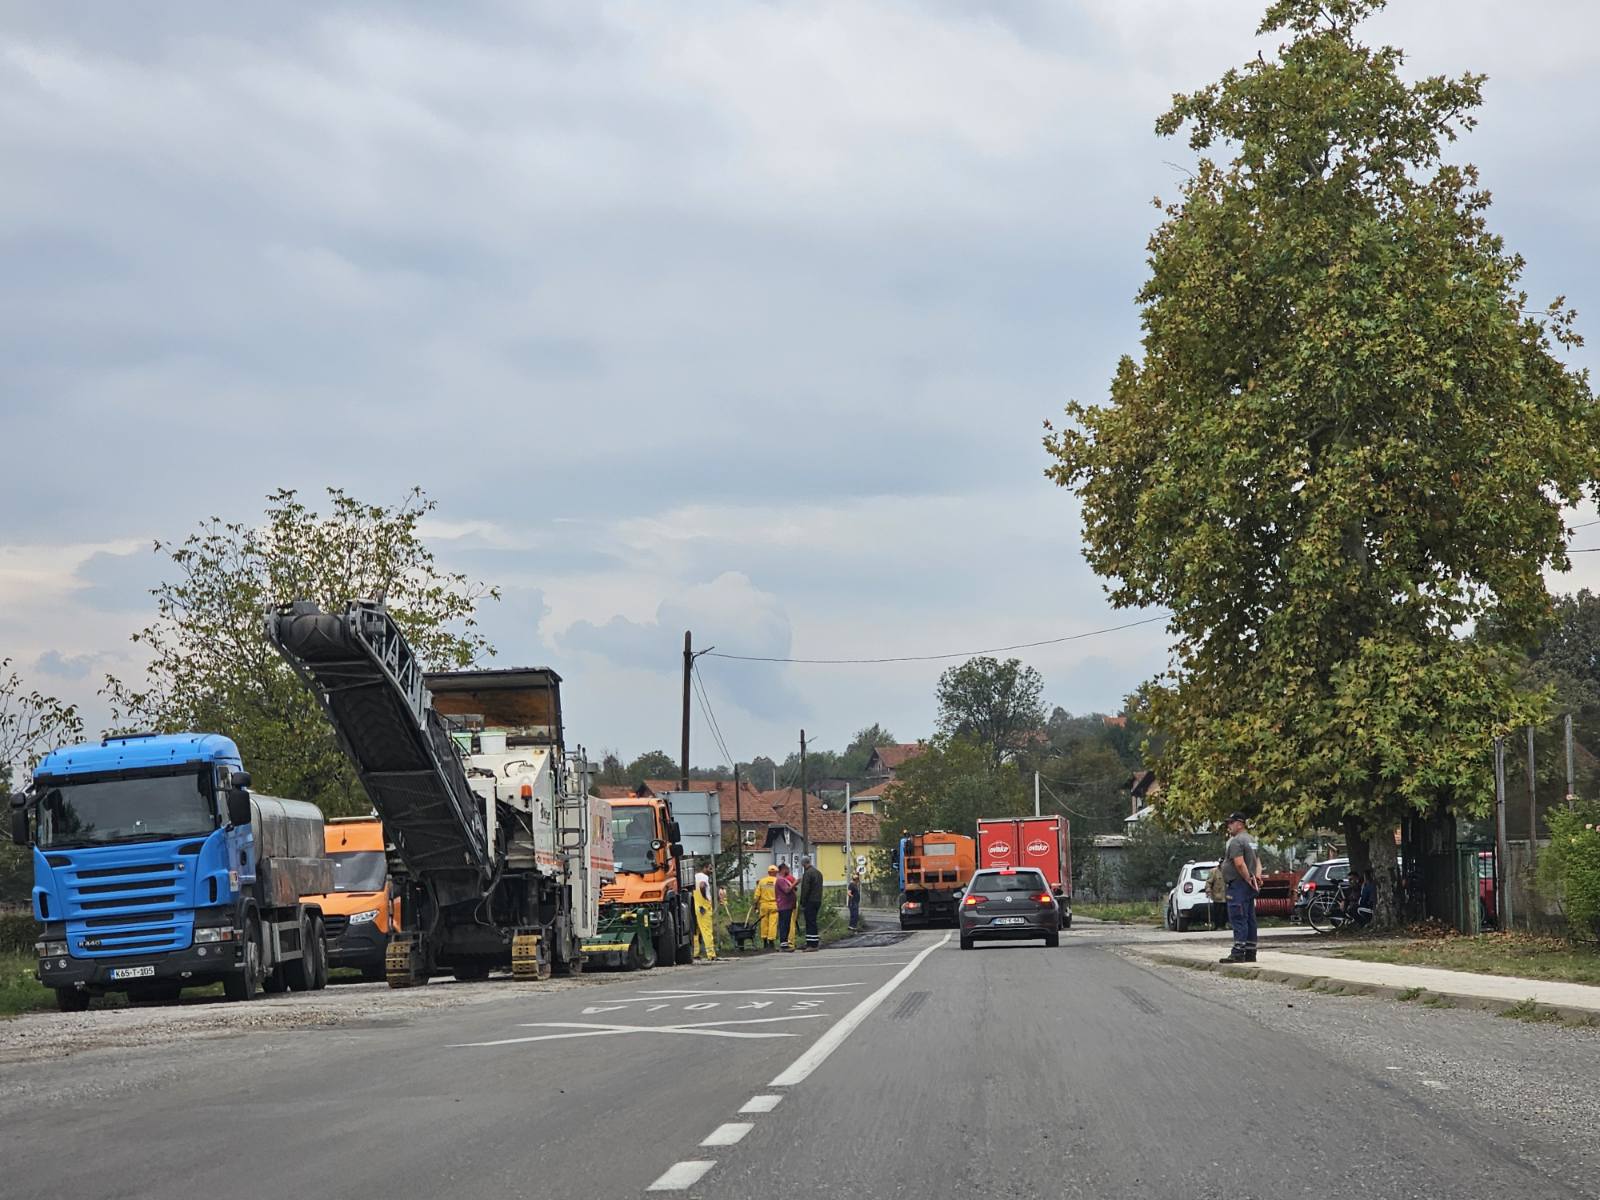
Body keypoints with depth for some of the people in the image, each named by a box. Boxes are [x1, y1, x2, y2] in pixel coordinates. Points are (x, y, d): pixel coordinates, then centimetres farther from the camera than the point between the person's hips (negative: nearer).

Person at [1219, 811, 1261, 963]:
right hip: (1249, 887, 10)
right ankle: (1250, 953, 13)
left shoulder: (1236, 841, -12)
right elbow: (1258, 862, 21)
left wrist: (1248, 879, -15)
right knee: (1249, 919, 10)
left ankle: (1238, 952, -16)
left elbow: (1239, 864, -22)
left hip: (1238, 884, -10)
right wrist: (1257, 877, 5)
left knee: (1238, 919, -12)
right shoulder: (1250, 841, 21)